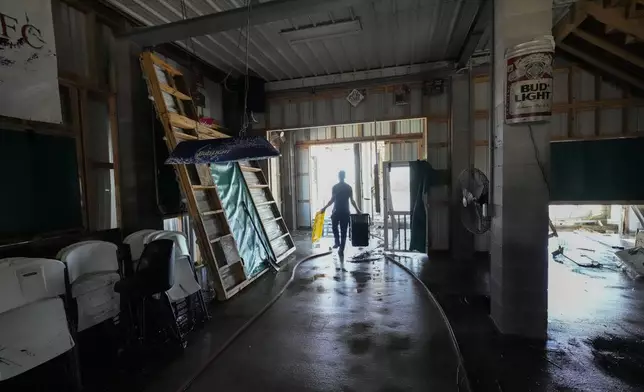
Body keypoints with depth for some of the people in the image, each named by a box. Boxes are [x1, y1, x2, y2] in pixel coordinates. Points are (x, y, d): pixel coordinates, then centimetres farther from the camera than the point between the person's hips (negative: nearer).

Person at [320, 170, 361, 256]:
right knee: (344, 231, 6)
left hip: (337, 211, -2)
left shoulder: (335, 187, -4)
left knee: (334, 227, 21)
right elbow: (352, 201, 2)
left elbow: (332, 200, -8)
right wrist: (357, 210, 13)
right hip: (345, 212, 2)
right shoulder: (349, 187, 3)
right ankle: (341, 250, 5)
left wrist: (324, 208, 2)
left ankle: (337, 242, 4)